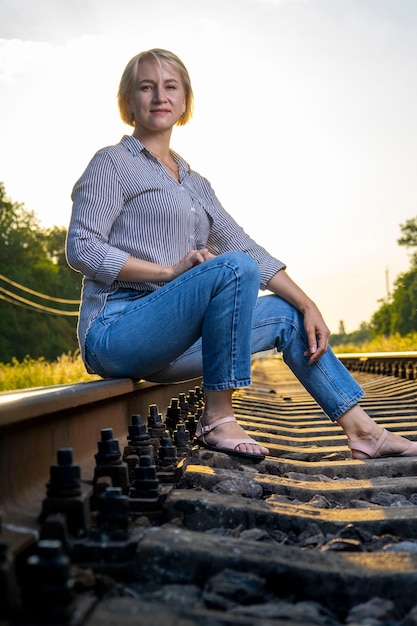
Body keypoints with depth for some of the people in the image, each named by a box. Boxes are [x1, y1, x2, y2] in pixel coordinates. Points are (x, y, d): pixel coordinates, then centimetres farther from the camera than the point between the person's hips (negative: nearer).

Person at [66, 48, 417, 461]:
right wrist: (170, 270, -19)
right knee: (234, 268, -26)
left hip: (169, 341, 7)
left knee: (288, 314, 4)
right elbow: (81, 249, -11)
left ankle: (363, 432, 5)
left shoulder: (194, 183, 20)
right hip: (115, 331, -7)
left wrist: (308, 305, 3)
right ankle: (217, 420, -21)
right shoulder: (112, 163, 0)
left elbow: (247, 247, 13)